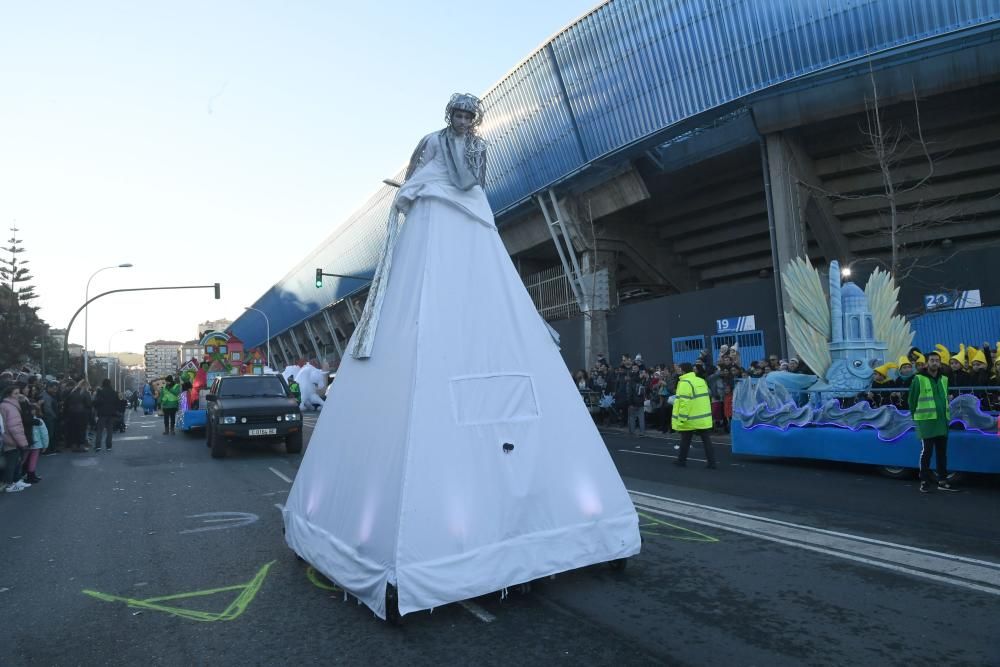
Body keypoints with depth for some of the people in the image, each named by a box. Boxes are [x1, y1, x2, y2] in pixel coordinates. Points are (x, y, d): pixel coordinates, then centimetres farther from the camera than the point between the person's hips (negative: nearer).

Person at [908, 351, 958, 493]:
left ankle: (942, 481, 18)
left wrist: (946, 414, 11)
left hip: (942, 421, 5)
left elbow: (945, 399, 20)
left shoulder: (944, 379, 13)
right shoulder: (919, 379, -4)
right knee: (926, 451, -3)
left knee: (942, 452, 10)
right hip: (926, 421, -5)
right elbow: (912, 400, 0)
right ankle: (924, 481, 6)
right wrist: (916, 416, 3)